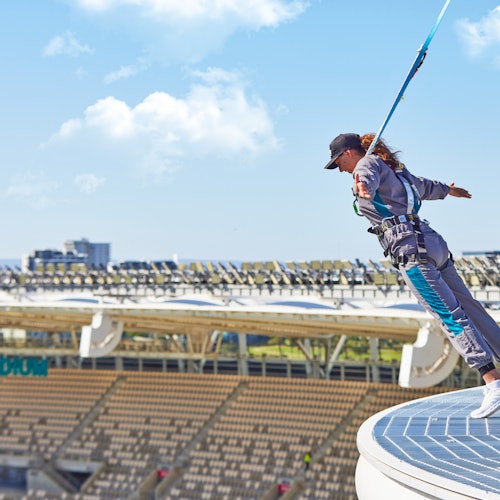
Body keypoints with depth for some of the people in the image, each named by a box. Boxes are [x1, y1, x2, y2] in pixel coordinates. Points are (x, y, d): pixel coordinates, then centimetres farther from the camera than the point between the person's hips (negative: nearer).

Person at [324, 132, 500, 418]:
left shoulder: (368, 162, 2)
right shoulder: (393, 168, 27)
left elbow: (368, 179, -24)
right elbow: (424, 186, 45)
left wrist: (362, 188, -47)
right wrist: (448, 190, 65)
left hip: (410, 248, -9)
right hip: (431, 242, 9)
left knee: (450, 316, -14)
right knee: (468, 307, 9)